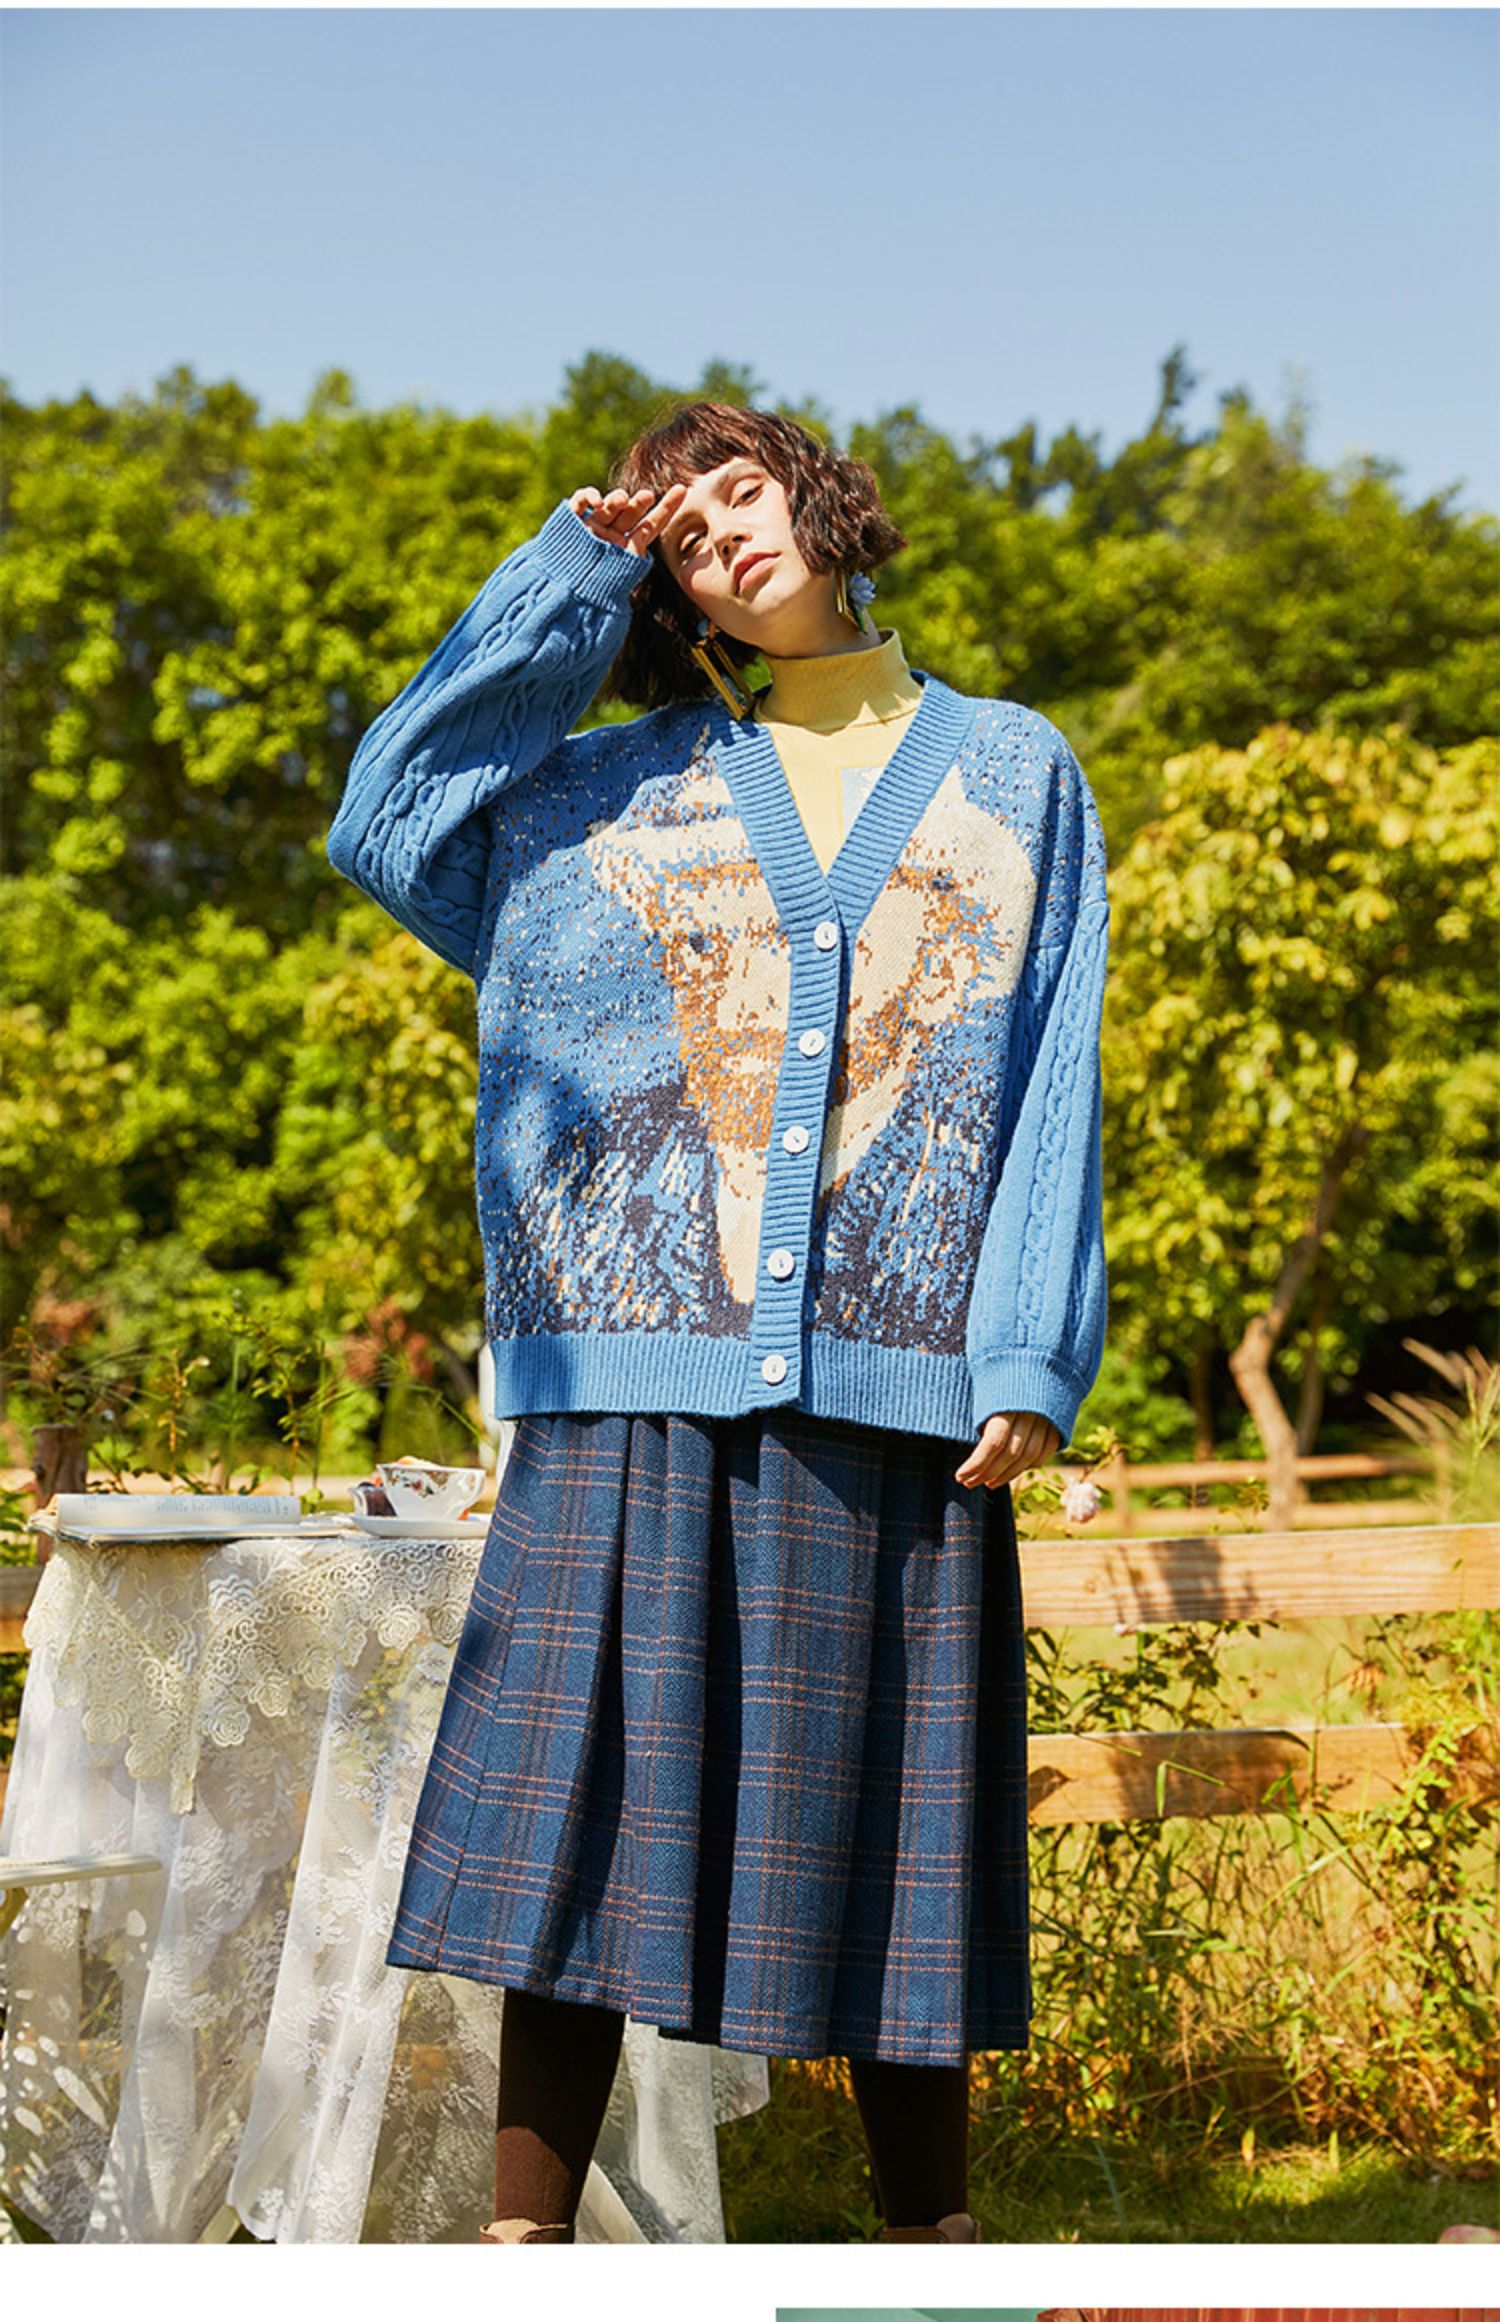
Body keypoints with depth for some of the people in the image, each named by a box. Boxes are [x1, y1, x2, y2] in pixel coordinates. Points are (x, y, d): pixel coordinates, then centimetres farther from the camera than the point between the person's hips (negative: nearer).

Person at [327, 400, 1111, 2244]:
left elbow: (1052, 1088, 8)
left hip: (893, 1393, 0)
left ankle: (931, 2242, 15)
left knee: (886, 1836, 3)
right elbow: (389, 817, 1)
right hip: (640, 1377, 1)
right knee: (580, 1818, -3)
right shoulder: (618, 786, 15)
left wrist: (1033, 1358, -3)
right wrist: (574, 574, 8)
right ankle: (524, 2250, 2)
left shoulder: (1014, 774, 14)